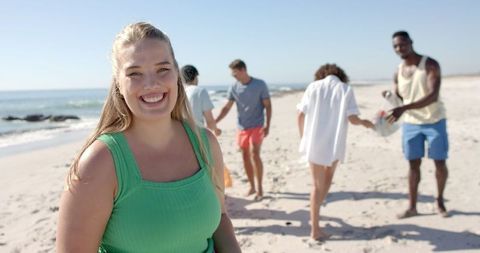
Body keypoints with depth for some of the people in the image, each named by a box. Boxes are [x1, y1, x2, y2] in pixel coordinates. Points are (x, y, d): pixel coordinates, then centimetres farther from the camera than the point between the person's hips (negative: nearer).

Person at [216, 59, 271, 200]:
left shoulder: (260, 85, -6)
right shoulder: (234, 88, 2)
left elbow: (267, 106, -2)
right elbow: (227, 108, 5)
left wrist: (267, 125, -10)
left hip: (257, 126, -4)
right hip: (242, 127, 4)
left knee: (255, 154, -14)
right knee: (245, 157, 7)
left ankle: (259, 188, 0)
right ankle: (252, 186, 21)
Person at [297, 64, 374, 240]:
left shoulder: (313, 86, 5)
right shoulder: (346, 89, 2)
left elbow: (300, 115, 0)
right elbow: (352, 118, -7)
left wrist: (303, 137, 14)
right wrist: (364, 123, 15)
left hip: (313, 143, 0)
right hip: (334, 144, 0)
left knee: (317, 185, 9)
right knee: (327, 179, 24)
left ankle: (315, 229, 9)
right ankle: (314, 222, 32)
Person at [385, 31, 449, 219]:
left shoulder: (430, 64, -14)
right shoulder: (398, 72, 2)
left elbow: (433, 96, -27)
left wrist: (404, 109, -37)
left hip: (434, 121, -4)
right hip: (410, 123, 4)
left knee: (440, 163, 5)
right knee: (413, 164, 5)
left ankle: (440, 201, 26)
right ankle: (412, 207, 11)